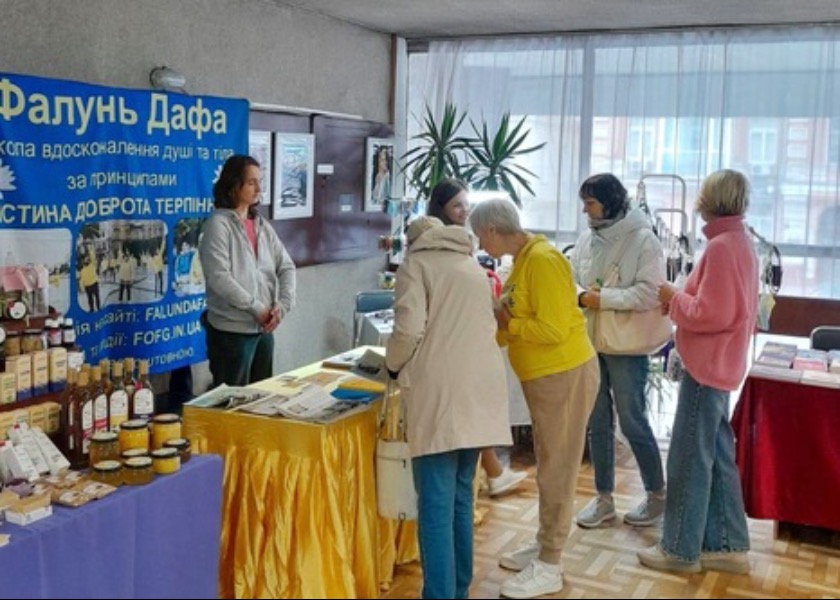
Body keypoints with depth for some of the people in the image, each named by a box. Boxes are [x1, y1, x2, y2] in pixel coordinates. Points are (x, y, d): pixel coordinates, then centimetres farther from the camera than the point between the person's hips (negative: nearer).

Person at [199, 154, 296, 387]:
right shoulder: (218, 224, -9)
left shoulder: (262, 225, 11)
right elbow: (219, 278, -18)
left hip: (264, 329, 7)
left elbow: (286, 267, 9)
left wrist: (283, 305, -8)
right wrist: (257, 308, -17)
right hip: (232, 330, -7)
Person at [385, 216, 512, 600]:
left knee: (436, 503, -3)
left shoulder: (416, 263, 3)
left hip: (439, 391, -6)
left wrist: (393, 364, 9)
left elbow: (409, 328, -10)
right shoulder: (473, 267, 22)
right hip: (479, 389, 6)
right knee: (461, 496, 16)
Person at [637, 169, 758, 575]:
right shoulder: (739, 242, 14)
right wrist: (680, 298, 5)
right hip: (720, 365, 10)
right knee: (717, 458, 15)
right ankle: (729, 546, 22)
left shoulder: (721, 247, -19)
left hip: (706, 367, -10)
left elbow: (709, 314, -23)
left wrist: (672, 297, -8)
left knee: (689, 460, 0)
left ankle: (680, 550, 10)